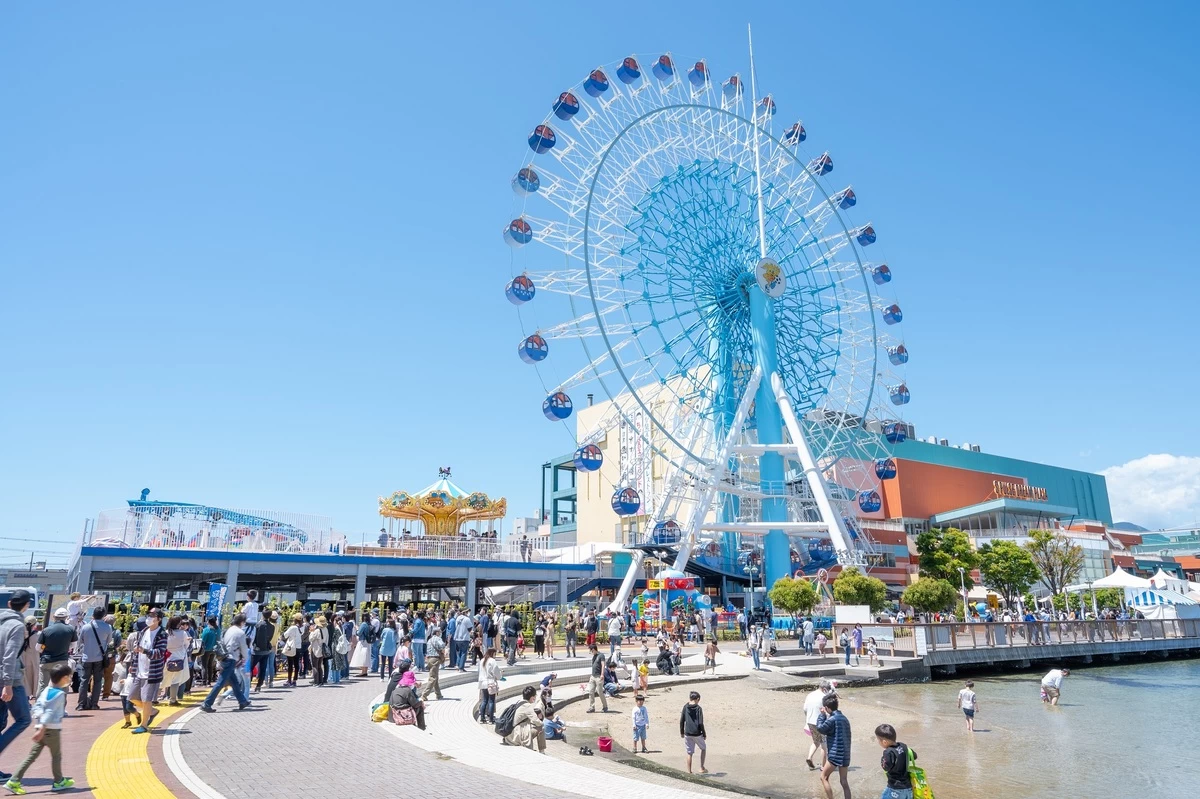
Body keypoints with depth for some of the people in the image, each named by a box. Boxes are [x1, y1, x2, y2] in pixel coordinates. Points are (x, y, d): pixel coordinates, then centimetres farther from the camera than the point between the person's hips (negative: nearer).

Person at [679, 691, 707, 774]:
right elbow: (701, 723, -11)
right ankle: (702, 768, 19)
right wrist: (704, 734, 0)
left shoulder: (685, 707, 1)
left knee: (689, 753, 11)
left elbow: (681, 721, 2)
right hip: (697, 733, -2)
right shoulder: (699, 708, -9)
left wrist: (681, 732, 13)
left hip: (687, 734, 3)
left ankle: (689, 771, 11)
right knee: (703, 748, 21)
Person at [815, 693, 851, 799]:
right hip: (845, 754, 8)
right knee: (843, 781, 12)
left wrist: (822, 715, 2)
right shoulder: (844, 718, 11)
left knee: (824, 777, 5)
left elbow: (820, 728, -7)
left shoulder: (833, 719, -16)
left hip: (835, 753, -8)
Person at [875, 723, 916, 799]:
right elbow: (914, 756, 15)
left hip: (895, 789, -7)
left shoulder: (889, 752, -23)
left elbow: (885, 768, -20)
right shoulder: (903, 746, -1)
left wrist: (882, 760, -2)